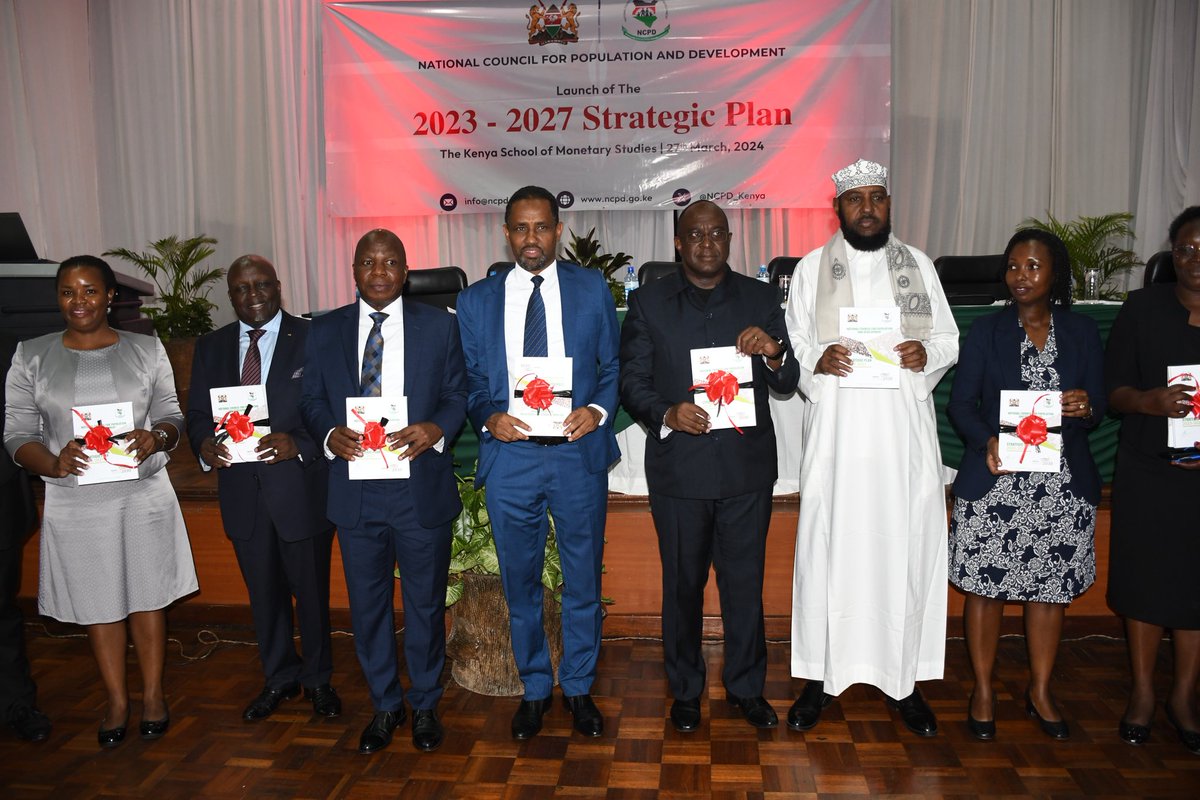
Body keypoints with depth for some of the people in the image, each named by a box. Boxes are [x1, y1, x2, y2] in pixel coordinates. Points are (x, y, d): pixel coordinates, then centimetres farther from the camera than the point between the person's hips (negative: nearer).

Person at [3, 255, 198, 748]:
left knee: (147, 597, 9)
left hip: (143, 496, 0)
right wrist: (54, 464, -20)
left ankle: (153, 695, 27)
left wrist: (156, 437, -19)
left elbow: (172, 416, 4)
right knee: (98, 604, 12)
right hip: (75, 504, 0)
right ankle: (117, 702, 29)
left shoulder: (146, 350, 2)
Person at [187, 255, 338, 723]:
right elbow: (197, 414, 9)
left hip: (300, 486, -4)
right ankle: (279, 679, 37)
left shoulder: (313, 339, -5)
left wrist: (298, 443, -25)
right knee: (263, 593, 17)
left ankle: (318, 680, 31)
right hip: (242, 491, 4)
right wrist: (205, 445, -13)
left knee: (312, 591, 10)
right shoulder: (210, 348, 9)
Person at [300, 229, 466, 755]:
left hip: (421, 487, -1)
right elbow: (311, 400, 8)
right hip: (355, 489, 2)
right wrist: (330, 434, -13)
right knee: (367, 606, 13)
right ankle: (384, 706, 33)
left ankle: (425, 706, 31)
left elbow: (458, 393, 2)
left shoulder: (438, 325, 2)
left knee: (426, 604, 11)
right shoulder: (325, 331, 6)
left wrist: (436, 429, -18)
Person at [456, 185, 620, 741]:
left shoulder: (592, 289, 4)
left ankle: (579, 688, 31)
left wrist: (599, 410, -12)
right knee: (520, 584, 12)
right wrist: (488, 417, -12)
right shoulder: (476, 300, 6)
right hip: (509, 456, 1)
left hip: (578, 452, 0)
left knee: (583, 580, 11)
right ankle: (534, 689, 32)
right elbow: (470, 380, 8)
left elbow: (613, 366, 6)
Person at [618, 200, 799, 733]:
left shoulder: (761, 299, 6)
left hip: (747, 464, 1)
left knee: (745, 582, 10)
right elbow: (631, 380, 2)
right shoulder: (648, 302, 4)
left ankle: (747, 687, 30)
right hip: (678, 466, 0)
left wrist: (774, 351, -16)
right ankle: (685, 689, 30)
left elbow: (787, 385, 6)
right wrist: (667, 414, -17)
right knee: (682, 583, 12)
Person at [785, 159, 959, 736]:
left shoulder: (918, 265, 14)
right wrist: (816, 359, -14)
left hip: (905, 432, 2)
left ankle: (903, 678, 19)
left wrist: (927, 353, -8)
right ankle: (821, 676, 14)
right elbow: (793, 342, 7)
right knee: (828, 545, 1)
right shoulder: (812, 268, 10)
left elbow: (949, 339, 14)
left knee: (906, 547, 4)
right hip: (836, 429, -1)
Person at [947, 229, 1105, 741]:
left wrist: (1086, 408, -16)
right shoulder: (986, 331, 3)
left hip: (1063, 484, 2)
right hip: (994, 483, -1)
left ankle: (1040, 691, 29)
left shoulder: (1082, 333, 7)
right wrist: (988, 441, -18)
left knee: (1052, 587, 10)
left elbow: (1099, 407, 8)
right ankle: (983, 690, 21)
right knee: (986, 585, 3)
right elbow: (960, 402, 0)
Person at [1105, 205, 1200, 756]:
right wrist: (1150, 400, -22)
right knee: (1146, 577, 7)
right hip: (1147, 470, 0)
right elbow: (1113, 389, -1)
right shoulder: (1144, 308, 0)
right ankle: (1142, 690, 24)